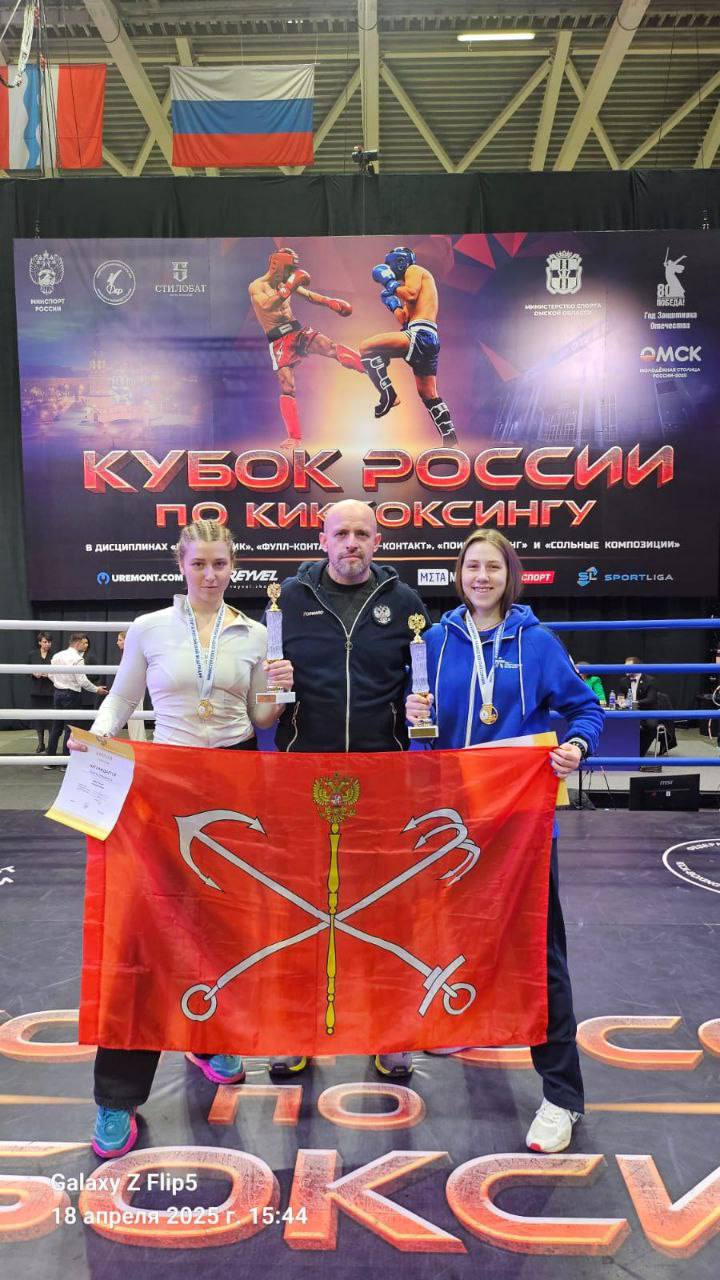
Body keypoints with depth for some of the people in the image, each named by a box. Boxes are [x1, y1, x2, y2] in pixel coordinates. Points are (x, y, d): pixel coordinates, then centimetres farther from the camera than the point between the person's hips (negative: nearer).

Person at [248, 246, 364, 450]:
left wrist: (330, 302, 4)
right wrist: (288, 287, -29)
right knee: (287, 387, -11)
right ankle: (294, 436, -4)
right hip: (278, 340, -4)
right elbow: (267, 306, -25)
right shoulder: (256, 286, -5)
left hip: (297, 331, 4)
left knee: (331, 348, -23)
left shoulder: (287, 283, 11)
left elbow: (310, 296, 20)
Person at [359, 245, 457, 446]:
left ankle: (388, 394, -16)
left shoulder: (414, 270, 6)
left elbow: (411, 294, -13)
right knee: (428, 395, 15)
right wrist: (391, 302, 28)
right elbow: (404, 320, 28)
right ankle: (450, 439, 16)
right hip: (430, 339, 10)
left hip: (420, 334, -10)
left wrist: (390, 282, -1)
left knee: (366, 347, -15)